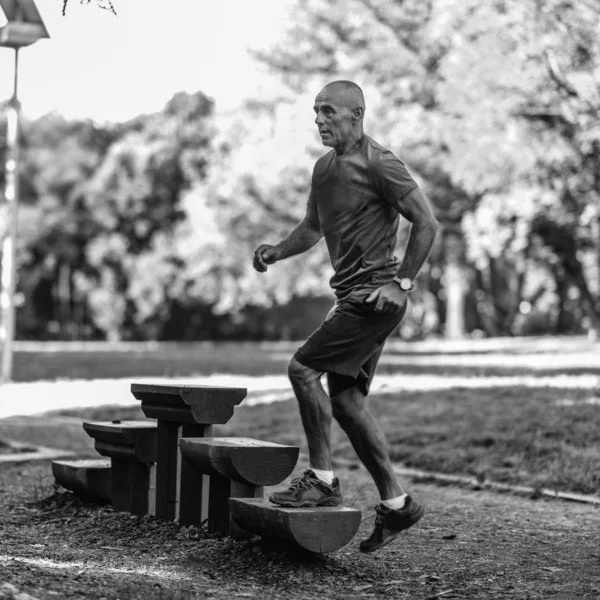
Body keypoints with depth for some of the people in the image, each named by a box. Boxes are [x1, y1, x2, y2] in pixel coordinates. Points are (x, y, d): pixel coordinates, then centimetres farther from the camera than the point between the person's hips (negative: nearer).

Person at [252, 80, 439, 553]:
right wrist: (276, 252, 8)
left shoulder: (378, 164, -11)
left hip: (375, 294, -9)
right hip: (352, 296, 9)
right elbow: (313, 228, 26)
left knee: (303, 368, -12)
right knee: (344, 397, 8)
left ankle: (322, 480, -2)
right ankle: (396, 503, 14)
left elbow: (427, 223, -12)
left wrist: (402, 282, -17)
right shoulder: (325, 168, 15)